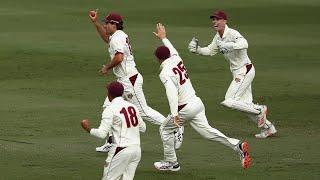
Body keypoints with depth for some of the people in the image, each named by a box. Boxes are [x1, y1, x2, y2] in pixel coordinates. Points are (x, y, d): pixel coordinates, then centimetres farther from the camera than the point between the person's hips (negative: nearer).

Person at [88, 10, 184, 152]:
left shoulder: (117, 38, -17)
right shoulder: (118, 35, 13)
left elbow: (119, 57, -32)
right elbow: (106, 38, 35)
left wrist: (106, 67, -15)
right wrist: (95, 22, 27)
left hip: (130, 80, -11)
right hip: (122, 81, 11)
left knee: (143, 111, -5)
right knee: (109, 107, 8)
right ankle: (112, 142, 10)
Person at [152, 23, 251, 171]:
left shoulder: (165, 73, -15)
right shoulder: (177, 59, 7)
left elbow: (172, 92, -30)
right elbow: (172, 50, 33)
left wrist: (174, 114, -39)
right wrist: (163, 38, 50)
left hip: (186, 108, -8)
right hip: (197, 102, 8)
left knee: (165, 129, 12)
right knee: (206, 131, 5)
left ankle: (171, 163, 18)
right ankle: (237, 146, -8)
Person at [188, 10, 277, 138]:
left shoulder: (232, 34, -21)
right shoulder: (218, 37, 7)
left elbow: (244, 44, -39)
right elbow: (210, 51, 18)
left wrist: (229, 46, -55)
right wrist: (197, 50, 0)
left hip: (245, 71, -9)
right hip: (237, 73, 9)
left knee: (229, 101, -13)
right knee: (245, 105, 13)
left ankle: (260, 110, 1)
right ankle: (268, 128, 23)